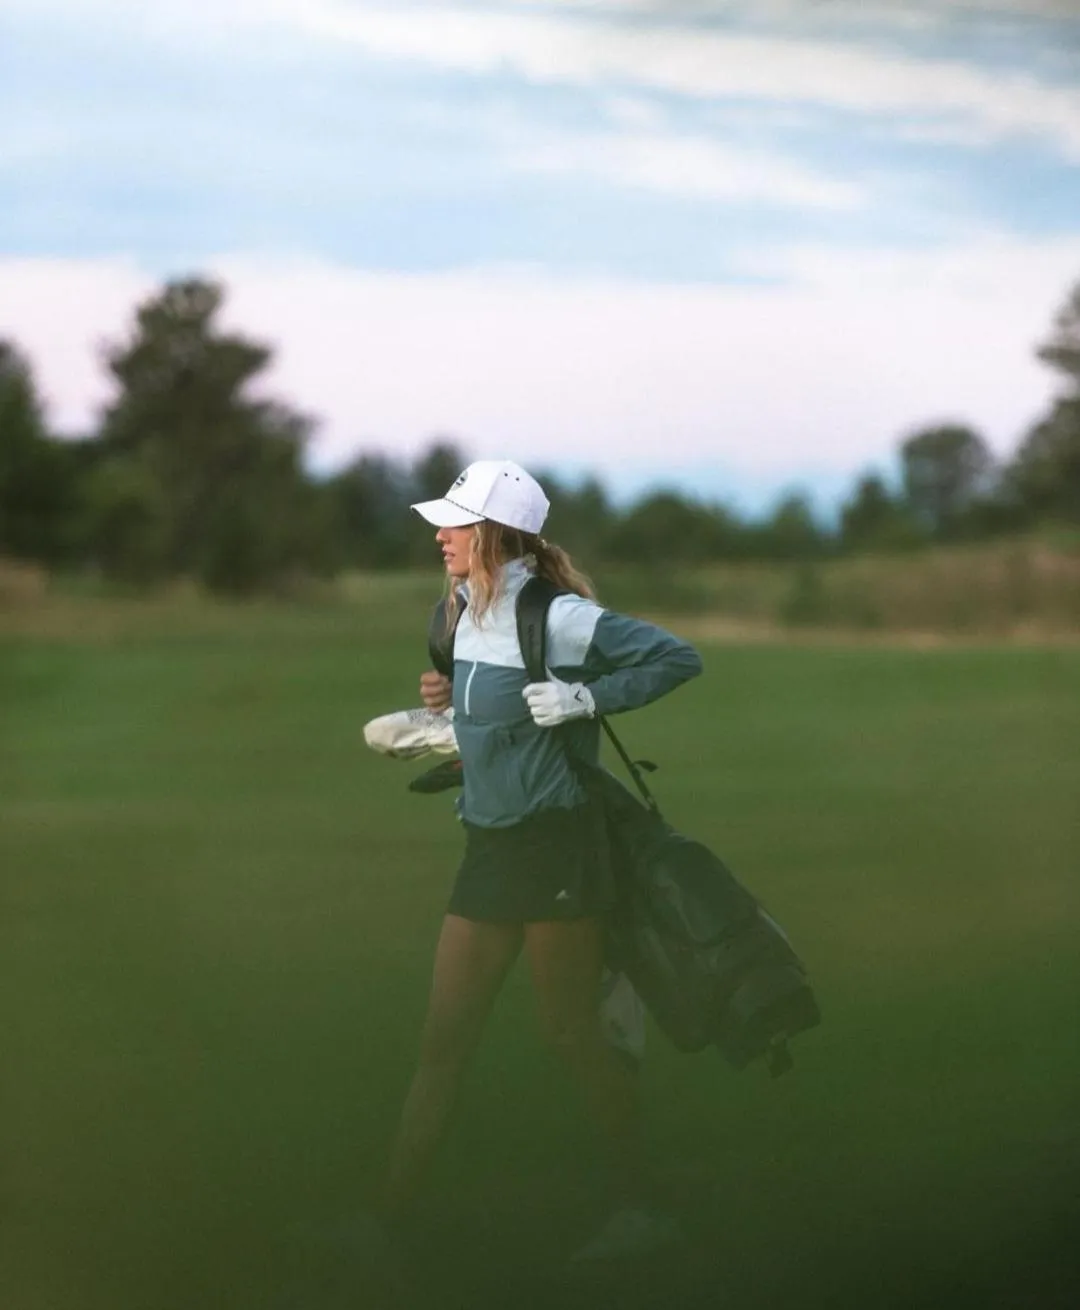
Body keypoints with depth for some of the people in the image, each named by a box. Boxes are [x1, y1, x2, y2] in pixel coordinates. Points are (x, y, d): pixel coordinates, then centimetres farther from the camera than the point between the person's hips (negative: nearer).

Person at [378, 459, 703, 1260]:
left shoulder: (557, 618, -16)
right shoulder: (469, 615, 9)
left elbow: (679, 658, -16)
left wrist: (585, 698, -21)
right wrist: (448, 700, 6)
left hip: (556, 848, -8)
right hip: (489, 849, 8)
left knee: (572, 1035, 0)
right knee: (444, 1041, 6)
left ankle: (641, 1205, 15)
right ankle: (389, 1217, 6)